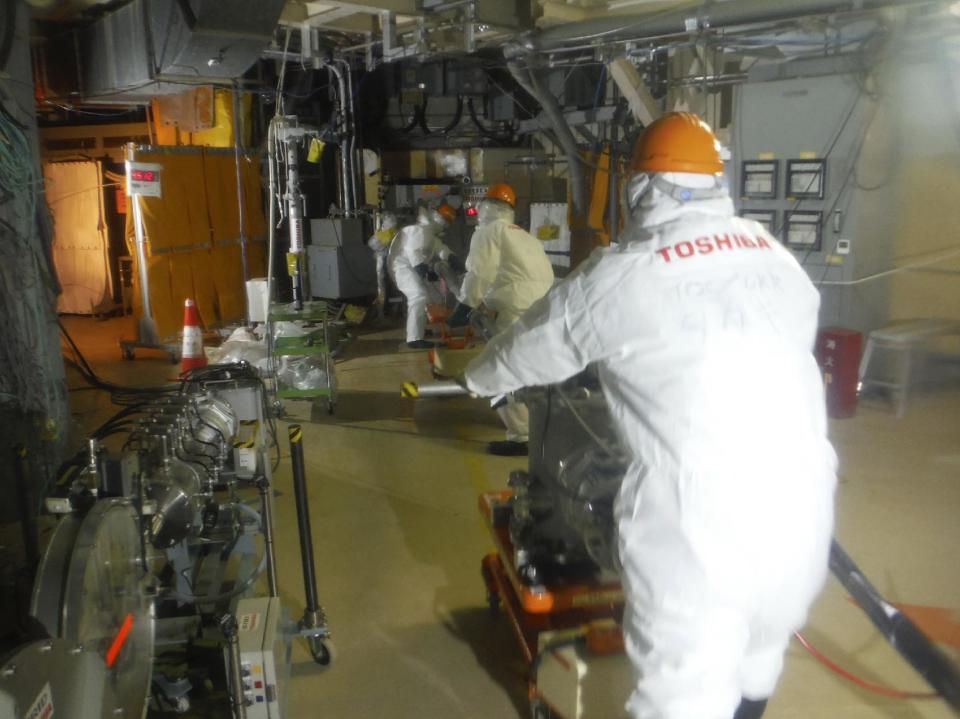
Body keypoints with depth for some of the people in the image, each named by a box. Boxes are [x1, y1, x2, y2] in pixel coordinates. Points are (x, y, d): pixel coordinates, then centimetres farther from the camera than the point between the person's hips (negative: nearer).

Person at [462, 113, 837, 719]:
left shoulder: (621, 276, -3)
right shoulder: (778, 258, 12)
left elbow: (533, 347, 10)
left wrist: (480, 379, 31)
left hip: (696, 514, -6)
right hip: (803, 499, 6)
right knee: (755, 665, 27)